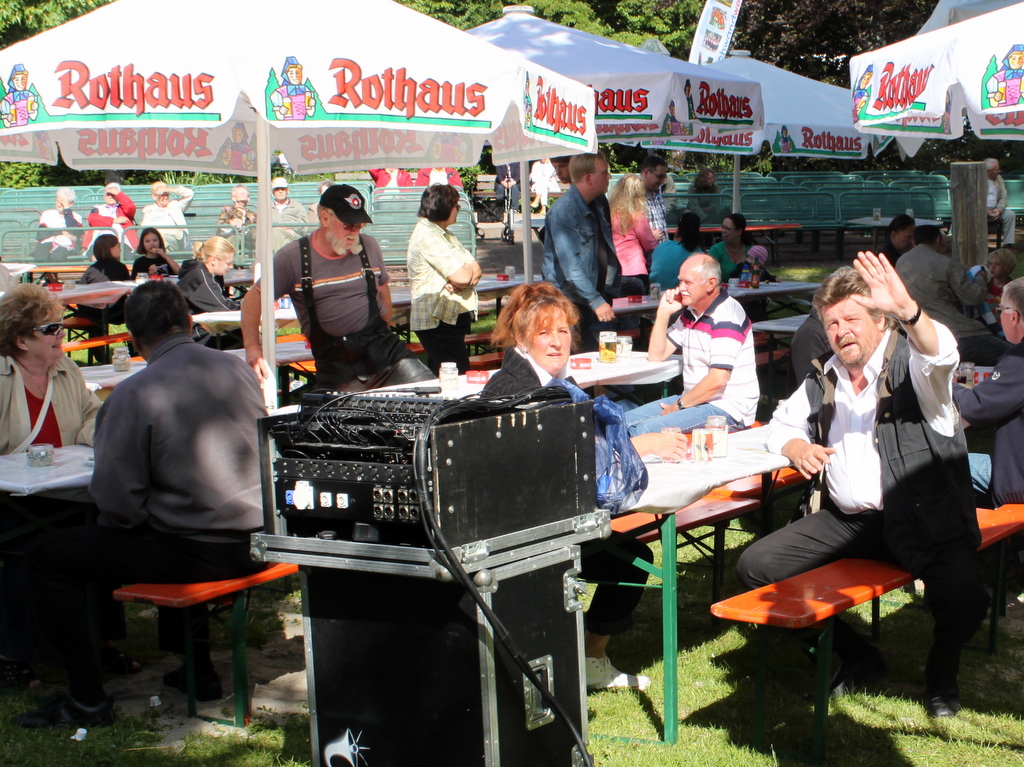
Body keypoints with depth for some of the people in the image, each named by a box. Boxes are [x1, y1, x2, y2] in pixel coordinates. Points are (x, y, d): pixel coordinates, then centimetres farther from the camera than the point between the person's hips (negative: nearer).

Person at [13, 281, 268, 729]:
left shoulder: (134, 394, -15)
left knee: (47, 555, 6)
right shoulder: (237, 369, 2)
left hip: (196, 554, -7)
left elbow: (118, 502, -15)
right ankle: (198, 670, 40)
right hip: (254, 544, 7)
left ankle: (88, 700, 9)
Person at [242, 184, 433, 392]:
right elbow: (253, 299, 2)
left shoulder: (369, 247, 7)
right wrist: (253, 347, -9)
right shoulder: (292, 258, -3)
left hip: (382, 351, 2)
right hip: (335, 365, -2)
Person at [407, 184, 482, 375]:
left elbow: (476, 270, 10)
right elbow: (461, 277, -21)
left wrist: (469, 278, -13)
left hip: (453, 318, 10)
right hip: (438, 321, -10)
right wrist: (468, 269, 2)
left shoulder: (445, 235, 17)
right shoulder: (427, 236, -15)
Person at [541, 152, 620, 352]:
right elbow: (570, 265, -24)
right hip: (570, 301, -7)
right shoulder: (563, 211, -16)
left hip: (599, 296, 7)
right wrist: (596, 301, -29)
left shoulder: (597, 204, 11)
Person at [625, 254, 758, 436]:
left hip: (727, 408, -9)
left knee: (648, 429, -27)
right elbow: (656, 356, 15)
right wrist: (664, 312, 3)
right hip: (694, 399, 9)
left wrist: (678, 406, -15)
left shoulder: (726, 316, -17)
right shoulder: (690, 313, 12)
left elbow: (718, 379, -25)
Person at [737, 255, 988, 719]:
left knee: (965, 598, -32)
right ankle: (858, 657, 10)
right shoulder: (824, 382, 15)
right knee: (756, 566, -9)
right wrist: (795, 446, 4)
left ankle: (942, 672, 8)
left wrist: (908, 309, -49)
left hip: (923, 520, -5)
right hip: (847, 520, 6)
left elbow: (940, 354, -28)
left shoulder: (911, 365, -4)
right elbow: (781, 424, 29)